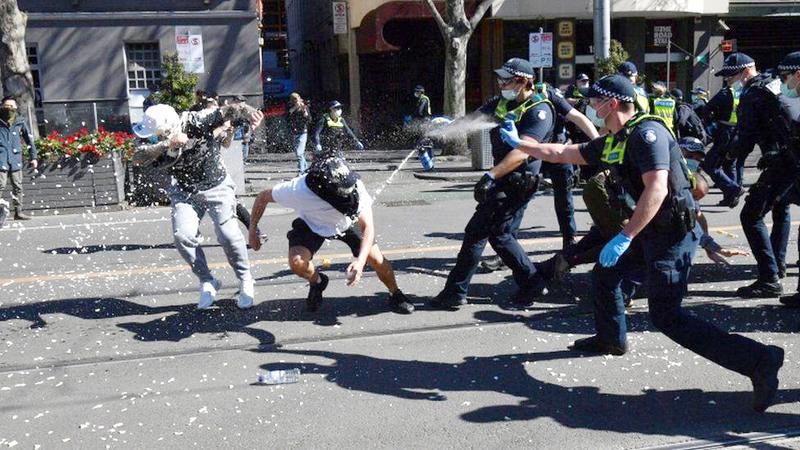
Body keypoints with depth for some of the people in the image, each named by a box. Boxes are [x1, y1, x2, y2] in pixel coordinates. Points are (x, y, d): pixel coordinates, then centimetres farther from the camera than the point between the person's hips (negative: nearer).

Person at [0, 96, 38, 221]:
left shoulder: (19, 121, 9)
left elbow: (29, 139, 15)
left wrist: (33, 157, 12)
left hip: (16, 159, 3)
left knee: (17, 187, 8)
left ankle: (18, 212, 16)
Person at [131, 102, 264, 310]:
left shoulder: (197, 122, -24)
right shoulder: (160, 146, -16)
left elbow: (228, 111, -31)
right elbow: (138, 158, -33)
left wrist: (248, 111, -52)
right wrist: (167, 145, -45)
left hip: (216, 186, -3)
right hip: (185, 192, 3)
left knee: (228, 235, -13)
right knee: (183, 235, -15)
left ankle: (245, 281, 11)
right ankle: (207, 282, 6)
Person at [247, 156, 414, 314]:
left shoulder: (354, 187, -38)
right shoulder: (297, 190, -39)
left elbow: (368, 226, -36)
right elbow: (263, 197, -21)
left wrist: (360, 261, -51)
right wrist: (253, 230, -11)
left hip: (347, 223, 1)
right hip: (312, 225, 0)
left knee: (377, 259, -12)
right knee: (297, 263, -24)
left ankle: (396, 294, 18)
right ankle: (317, 282, 11)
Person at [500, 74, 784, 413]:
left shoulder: (646, 132, -18)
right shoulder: (612, 142, 11)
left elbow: (656, 190, -28)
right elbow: (562, 153, 22)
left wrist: (624, 238, -30)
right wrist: (518, 143, 26)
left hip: (673, 232, -10)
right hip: (650, 229, 10)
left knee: (666, 315, -13)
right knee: (604, 273, 21)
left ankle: (759, 360, -12)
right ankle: (611, 338, 43)